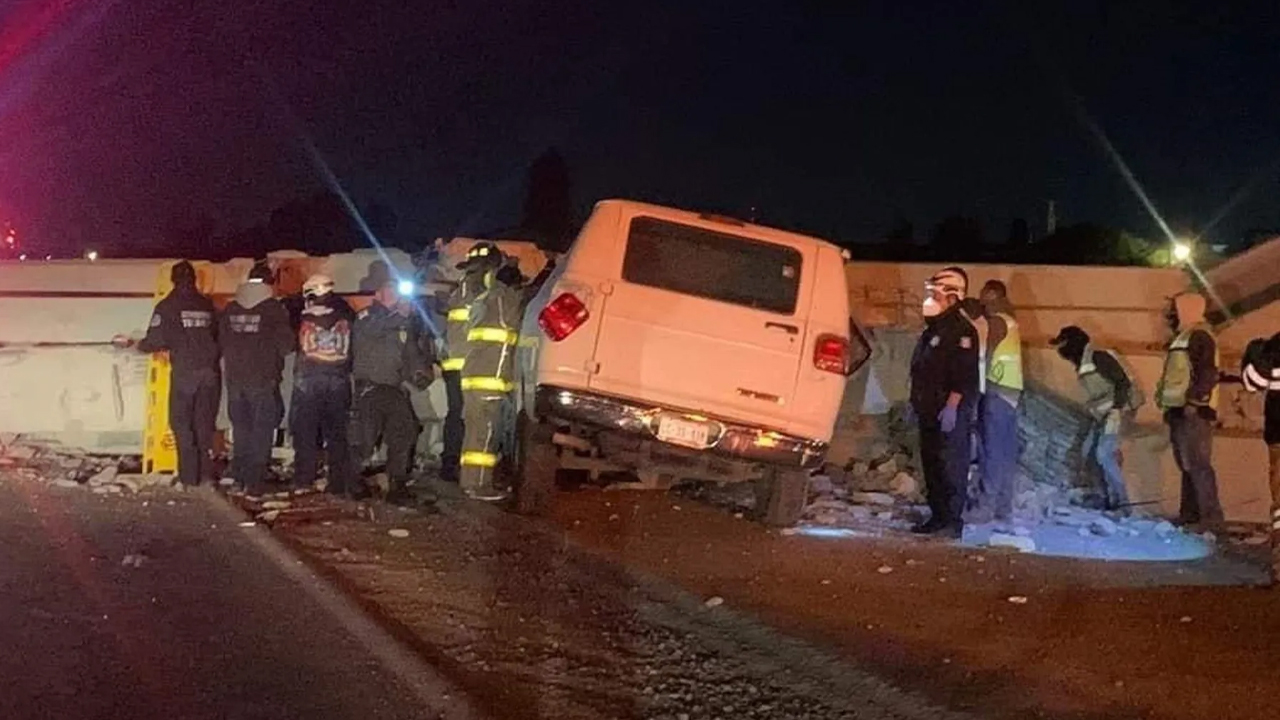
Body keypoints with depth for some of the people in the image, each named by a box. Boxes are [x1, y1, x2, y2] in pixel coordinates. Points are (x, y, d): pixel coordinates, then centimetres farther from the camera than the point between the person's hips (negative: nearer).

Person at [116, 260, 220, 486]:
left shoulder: (167, 306, -4)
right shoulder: (207, 305, 8)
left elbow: (155, 341, -8)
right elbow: (218, 337, 10)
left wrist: (133, 343, 9)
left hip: (184, 373, -3)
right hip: (210, 372, 4)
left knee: (182, 423, 6)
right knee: (205, 423, 12)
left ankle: (189, 476, 3)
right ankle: (207, 474, 10)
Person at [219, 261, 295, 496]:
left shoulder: (230, 309, 5)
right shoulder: (274, 309, -9)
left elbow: (221, 342, 11)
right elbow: (286, 344, -10)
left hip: (235, 379, 5)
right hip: (264, 380, -5)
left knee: (240, 428, 17)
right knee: (261, 431, 1)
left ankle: (239, 477, 22)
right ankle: (254, 482, -2)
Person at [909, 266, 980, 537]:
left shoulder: (961, 331, -11)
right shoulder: (932, 331, 19)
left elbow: (964, 374, -19)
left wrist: (951, 407, -24)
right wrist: (916, 401, 22)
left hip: (950, 413, -10)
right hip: (930, 411, 10)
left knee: (951, 467, -10)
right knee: (931, 465, 11)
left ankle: (952, 522, -9)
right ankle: (938, 517, 17)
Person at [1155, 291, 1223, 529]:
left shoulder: (1199, 336, -10)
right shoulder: (1184, 338, 23)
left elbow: (1208, 373, -20)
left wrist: (1194, 400, -26)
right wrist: (1170, 408, 22)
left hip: (1193, 413, -11)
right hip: (1181, 412, 11)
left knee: (1197, 464, -13)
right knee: (1187, 465, 13)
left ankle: (1211, 516, -14)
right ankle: (1190, 513, 18)